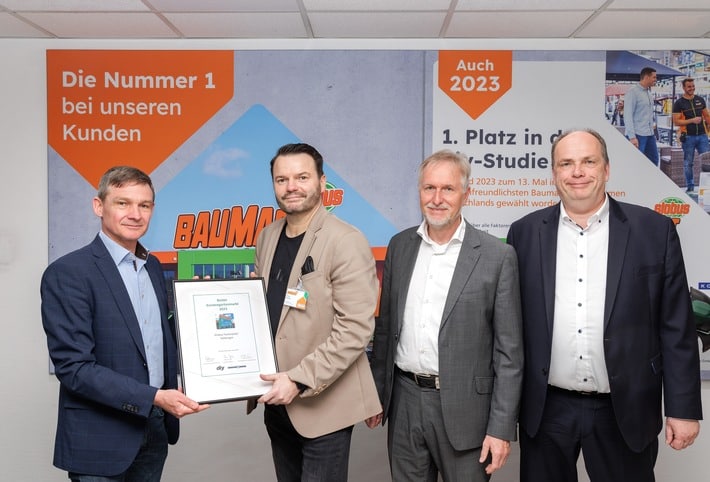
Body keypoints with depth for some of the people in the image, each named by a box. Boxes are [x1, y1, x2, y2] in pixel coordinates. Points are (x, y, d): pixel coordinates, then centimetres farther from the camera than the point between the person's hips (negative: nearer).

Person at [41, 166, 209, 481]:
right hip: (100, 440, -6)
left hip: (155, 430, 6)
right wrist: (154, 397, -23)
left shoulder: (153, 266, 7)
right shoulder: (67, 273, -15)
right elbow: (73, 366, -19)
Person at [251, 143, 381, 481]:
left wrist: (300, 380, -23)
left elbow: (356, 329, -20)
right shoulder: (267, 237, 6)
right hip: (277, 402, 7)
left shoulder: (346, 242, -16)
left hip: (323, 405, -6)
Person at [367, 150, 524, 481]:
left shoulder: (497, 256, -8)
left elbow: (509, 351, -8)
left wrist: (501, 428, -10)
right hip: (404, 401, 4)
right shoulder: (400, 246, 4)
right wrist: (376, 393, 11)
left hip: (463, 407, -3)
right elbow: (385, 328, 11)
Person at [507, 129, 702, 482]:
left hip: (626, 412, -1)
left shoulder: (655, 230, -2)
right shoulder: (525, 233, 1)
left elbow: (676, 328, -1)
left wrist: (683, 409, -2)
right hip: (545, 410, 1)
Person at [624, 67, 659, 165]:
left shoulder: (649, 92, 14)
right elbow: (628, 116, -15)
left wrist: (653, 123, 12)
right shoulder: (633, 92, -10)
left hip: (650, 134, 9)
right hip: (638, 135, -9)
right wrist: (632, 137, -20)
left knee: (654, 160, 11)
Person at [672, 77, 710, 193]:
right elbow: (676, 121, -8)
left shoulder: (700, 100, 11)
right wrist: (692, 120, -17)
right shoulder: (679, 103, -2)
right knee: (688, 163, 4)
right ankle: (690, 186, 14)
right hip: (688, 137, -3)